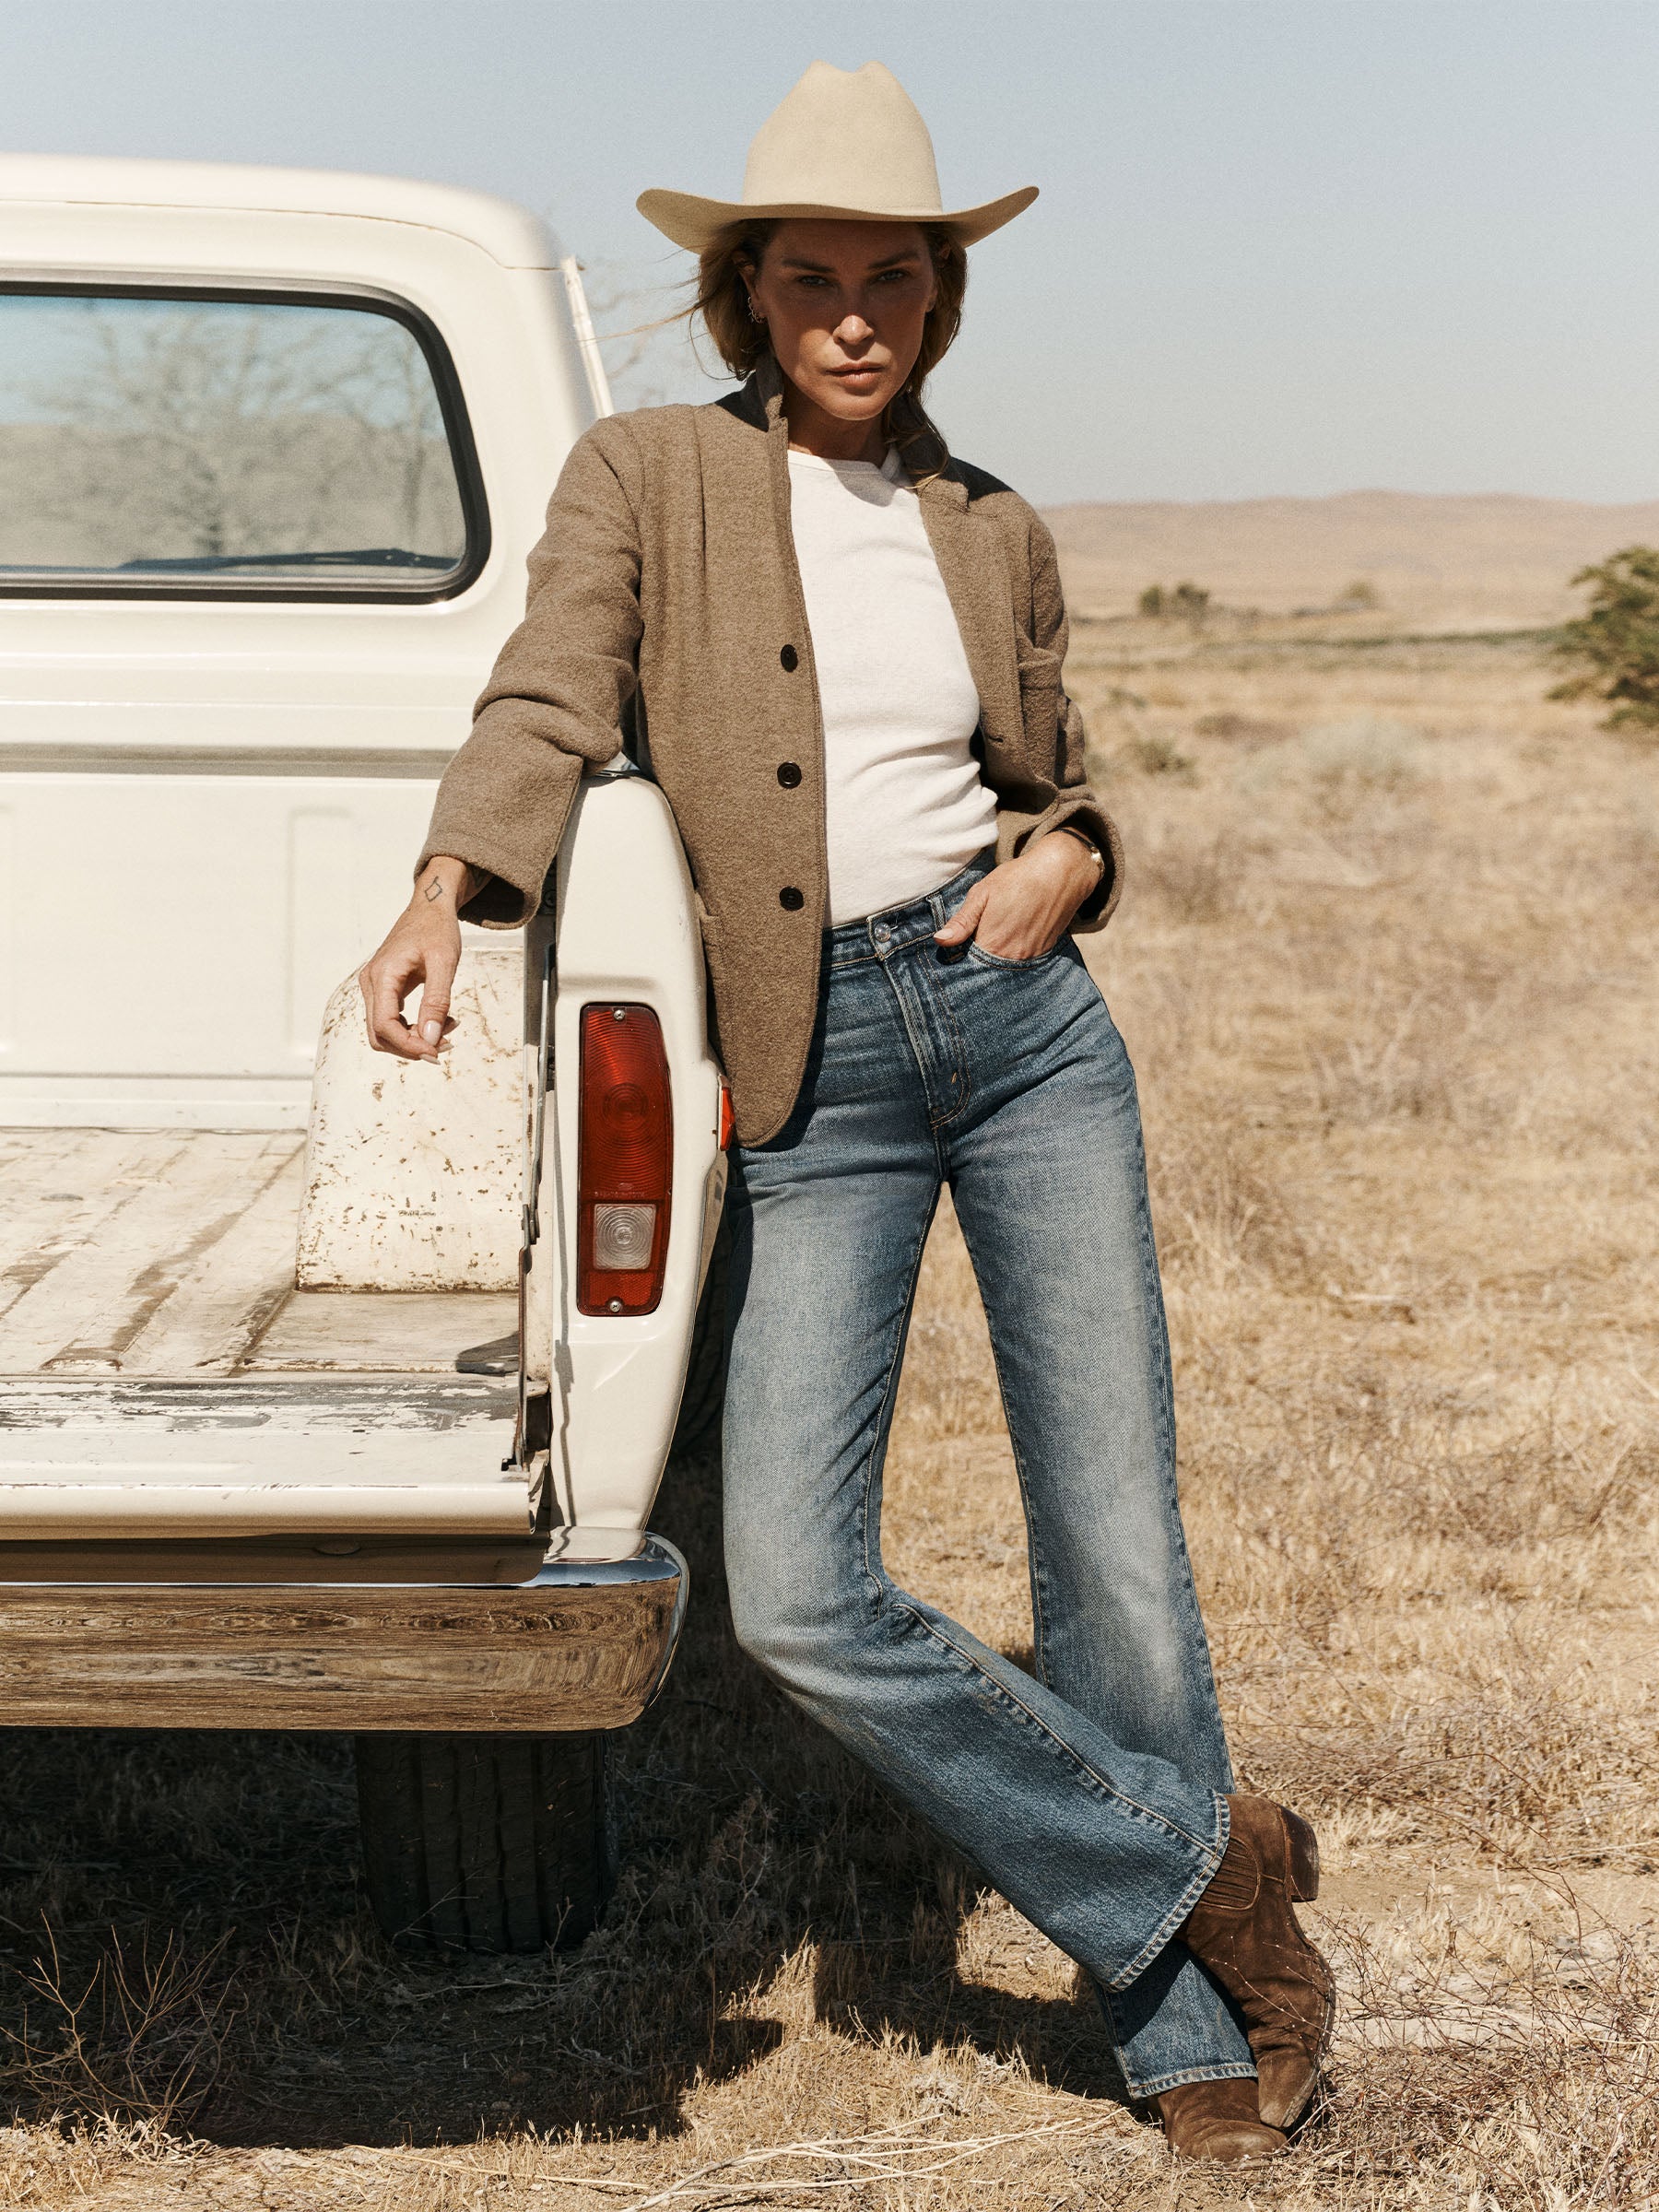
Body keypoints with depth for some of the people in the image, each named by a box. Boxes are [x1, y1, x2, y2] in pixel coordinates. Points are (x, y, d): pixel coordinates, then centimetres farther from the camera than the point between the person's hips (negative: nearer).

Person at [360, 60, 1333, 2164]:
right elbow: (547, 708, -9)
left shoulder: (998, 534, 12)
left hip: (1023, 1022, 2)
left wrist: (1066, 857, -1)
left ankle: (1185, 2026, 20)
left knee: (1114, 1555, 0)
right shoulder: (645, 475, 4)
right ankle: (1203, 1859, 8)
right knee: (795, 1599, -12)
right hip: (814, 1076, -1)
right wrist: (442, 898, -27)